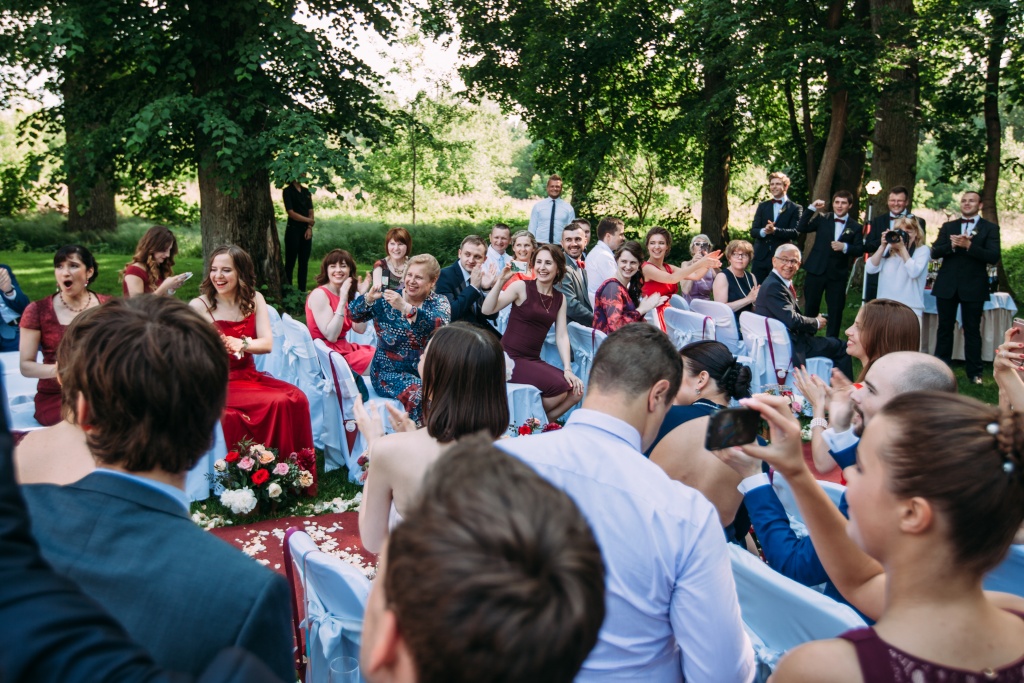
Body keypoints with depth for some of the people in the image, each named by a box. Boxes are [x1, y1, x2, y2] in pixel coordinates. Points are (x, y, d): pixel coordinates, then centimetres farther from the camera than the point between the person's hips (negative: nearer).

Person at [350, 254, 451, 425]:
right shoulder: (386, 300, 0)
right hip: (390, 372, -2)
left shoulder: (439, 302, 0)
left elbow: (441, 325, -22)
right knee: (419, 395, -29)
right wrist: (369, 297, -31)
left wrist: (405, 308, -36)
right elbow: (354, 315, -10)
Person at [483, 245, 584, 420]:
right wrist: (501, 280, -27)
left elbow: (562, 336, 6)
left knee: (575, 390, -8)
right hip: (511, 358, -6)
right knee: (559, 386, -22)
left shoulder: (560, 299, 10)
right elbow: (487, 310, -16)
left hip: (534, 360, 6)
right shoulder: (521, 287, -6)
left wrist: (567, 369, -5)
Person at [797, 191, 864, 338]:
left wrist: (845, 247, -21)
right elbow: (801, 229, -6)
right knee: (811, 306, 8)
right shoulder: (823, 218, 4)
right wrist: (812, 208, -12)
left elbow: (860, 250, -2)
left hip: (838, 274, 0)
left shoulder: (855, 227, 3)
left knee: (836, 309, 4)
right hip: (816, 270, 0)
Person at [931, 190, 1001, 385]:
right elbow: (934, 252, 1)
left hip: (973, 287, -2)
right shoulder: (948, 227, 10)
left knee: (972, 330, 3)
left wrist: (968, 245, -21)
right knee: (945, 328, 8)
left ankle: (974, 373, 9)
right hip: (947, 285, 2)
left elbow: (993, 257, -10)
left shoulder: (990, 228, 2)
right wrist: (952, 245, -18)